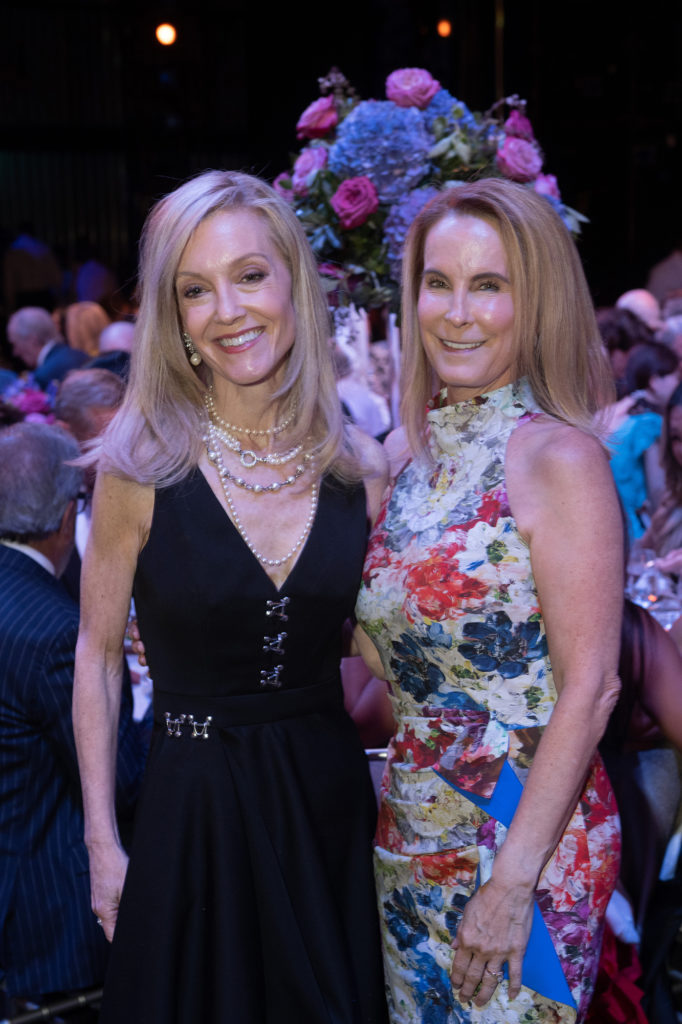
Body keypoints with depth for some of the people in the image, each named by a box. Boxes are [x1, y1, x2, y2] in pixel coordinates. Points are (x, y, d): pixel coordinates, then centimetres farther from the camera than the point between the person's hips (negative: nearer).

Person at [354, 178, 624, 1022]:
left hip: (524, 823, -6)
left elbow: (588, 691, -18)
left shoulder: (560, 458, -16)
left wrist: (512, 883, -19)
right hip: (410, 820, 7)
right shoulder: (406, 448, 4)